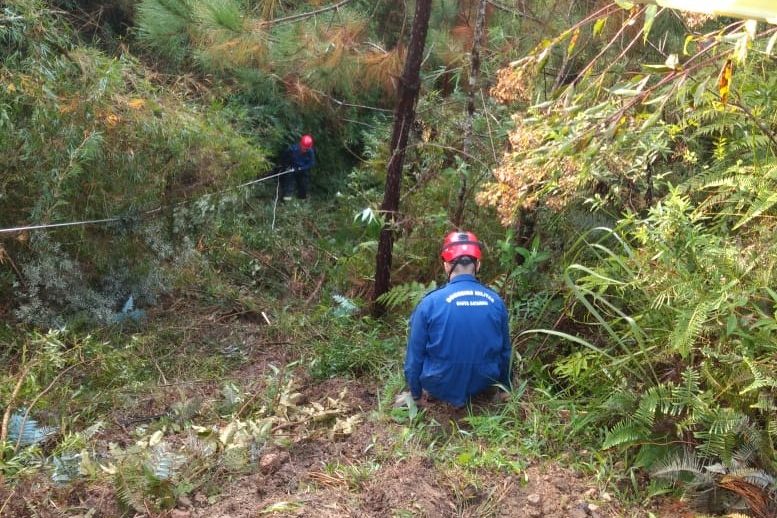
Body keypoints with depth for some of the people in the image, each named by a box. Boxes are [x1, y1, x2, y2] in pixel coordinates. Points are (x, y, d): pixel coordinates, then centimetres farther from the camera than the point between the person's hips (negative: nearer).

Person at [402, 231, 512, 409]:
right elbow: (505, 352, 6)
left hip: (441, 388, -2)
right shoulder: (496, 301, -8)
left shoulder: (430, 303, -18)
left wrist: (416, 394, 9)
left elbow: (415, 355, -9)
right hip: (483, 387, 3)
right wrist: (505, 388, 24)